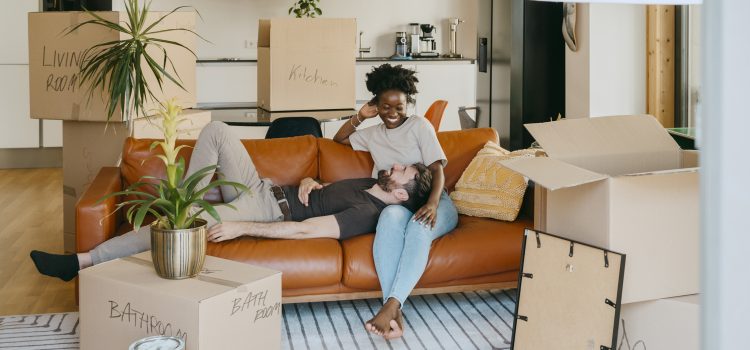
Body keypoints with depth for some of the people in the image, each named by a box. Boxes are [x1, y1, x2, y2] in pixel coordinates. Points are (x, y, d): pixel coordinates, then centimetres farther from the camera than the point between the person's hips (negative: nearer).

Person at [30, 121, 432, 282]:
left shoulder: (367, 212, -17)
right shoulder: (368, 183, 13)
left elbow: (305, 230, -26)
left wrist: (240, 228, -27)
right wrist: (307, 183, 1)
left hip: (267, 212, -9)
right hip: (263, 188, 9)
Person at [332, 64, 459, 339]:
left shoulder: (419, 126, 9)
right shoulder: (373, 134, 24)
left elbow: (437, 169, -2)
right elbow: (338, 139, 39)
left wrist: (432, 204, -22)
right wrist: (360, 117, 20)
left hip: (431, 201, -2)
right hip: (395, 203, 2)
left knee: (419, 227, -39)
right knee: (391, 215, -37)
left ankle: (390, 305, -50)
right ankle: (394, 311, -50)